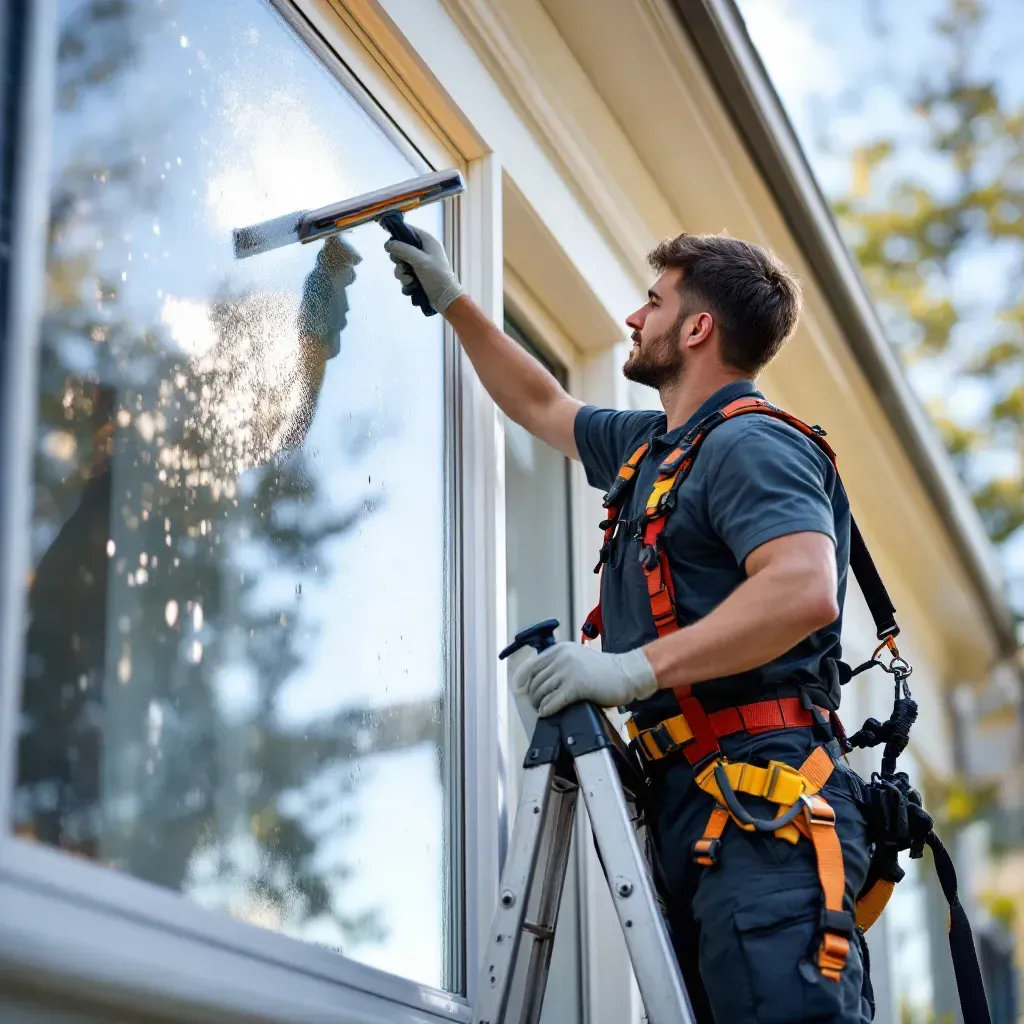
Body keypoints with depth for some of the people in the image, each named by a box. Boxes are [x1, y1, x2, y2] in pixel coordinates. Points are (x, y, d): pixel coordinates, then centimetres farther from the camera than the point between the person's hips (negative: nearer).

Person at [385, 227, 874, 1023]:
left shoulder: (752, 444, -6)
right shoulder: (652, 445, 23)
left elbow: (804, 589, -24)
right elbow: (542, 406, 41)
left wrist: (632, 668, -26)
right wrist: (453, 302, 43)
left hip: (762, 806, -9)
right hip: (689, 802, 9)